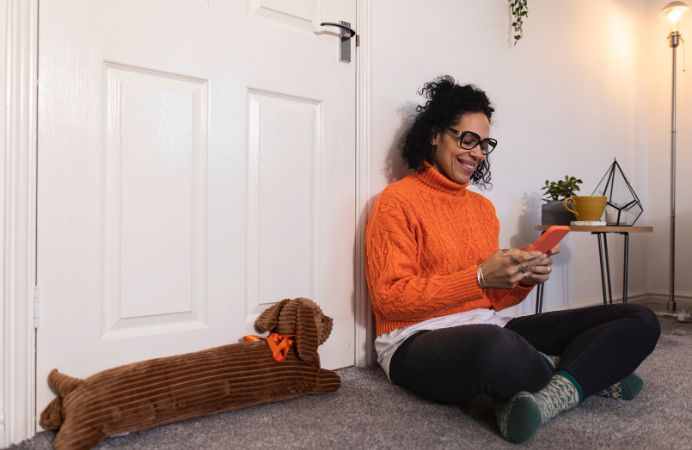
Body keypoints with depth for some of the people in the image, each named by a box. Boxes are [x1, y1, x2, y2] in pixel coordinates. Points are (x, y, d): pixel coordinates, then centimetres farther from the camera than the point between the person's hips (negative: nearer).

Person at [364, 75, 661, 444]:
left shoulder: (483, 206, 17)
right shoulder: (398, 201, -4)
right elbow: (390, 298, -11)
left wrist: (523, 281, -4)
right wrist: (479, 277, -17)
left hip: (488, 327, 7)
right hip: (419, 339, -6)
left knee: (641, 321, -2)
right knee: (496, 346, -42)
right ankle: (588, 376, -9)